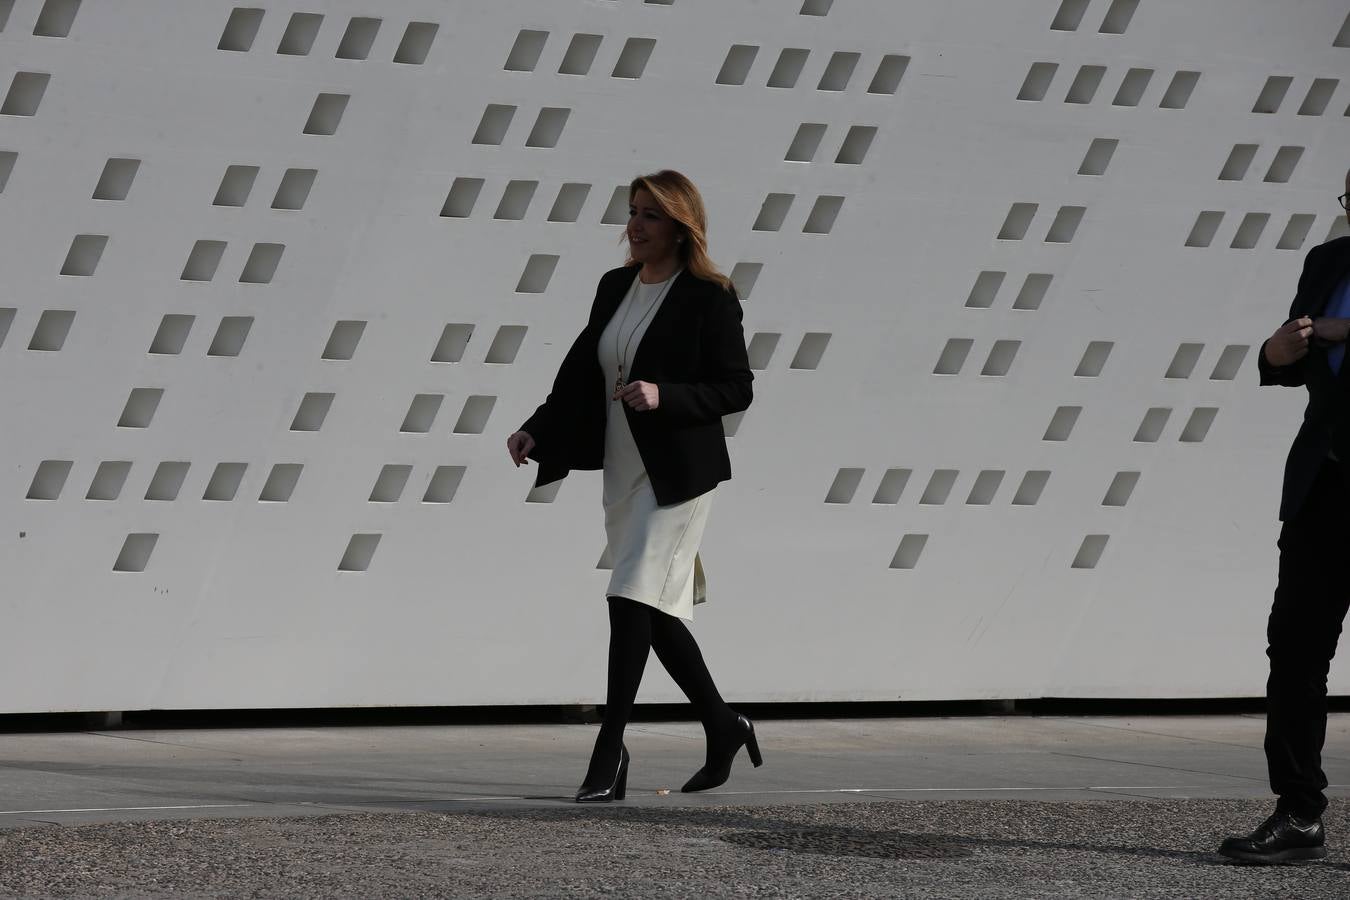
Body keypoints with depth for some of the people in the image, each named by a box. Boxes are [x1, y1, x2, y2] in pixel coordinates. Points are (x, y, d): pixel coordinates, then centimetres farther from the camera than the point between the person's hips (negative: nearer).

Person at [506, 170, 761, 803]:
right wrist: (537, 431, 5)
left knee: (633, 600, -14)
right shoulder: (614, 288, 12)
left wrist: (664, 395, -22)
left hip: (678, 472, -7)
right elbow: (581, 371, 17)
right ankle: (723, 727, 26)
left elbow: (736, 389, -9)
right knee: (657, 612, 10)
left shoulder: (709, 298, -8)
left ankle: (609, 756, -12)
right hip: (624, 471, 7)